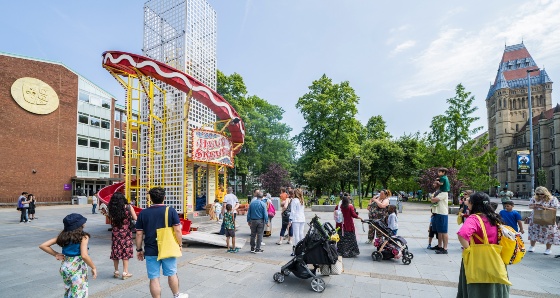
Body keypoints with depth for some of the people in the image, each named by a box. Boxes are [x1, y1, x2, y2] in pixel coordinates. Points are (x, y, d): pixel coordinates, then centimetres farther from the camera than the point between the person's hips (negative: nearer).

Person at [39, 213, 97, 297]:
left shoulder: (63, 235, 0)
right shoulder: (83, 237, -18)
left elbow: (43, 246, 1)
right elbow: (84, 256, -28)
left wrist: (56, 254, 8)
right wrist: (94, 267, -16)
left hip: (65, 267, 7)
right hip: (77, 269, -7)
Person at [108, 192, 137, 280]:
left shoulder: (111, 209, -4)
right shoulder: (128, 207, -10)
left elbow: (111, 220, -4)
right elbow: (135, 218, -9)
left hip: (115, 232, 2)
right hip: (126, 232, -2)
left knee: (115, 251, 14)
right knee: (126, 251, 7)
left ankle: (116, 271, 25)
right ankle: (125, 272, 11)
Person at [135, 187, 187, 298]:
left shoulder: (143, 213, -2)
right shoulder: (171, 210, -8)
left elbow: (139, 233, 1)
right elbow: (177, 230, -10)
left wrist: (139, 249, 11)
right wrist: (180, 244, 2)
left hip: (150, 251, 0)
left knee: (154, 278, 9)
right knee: (172, 274, 18)